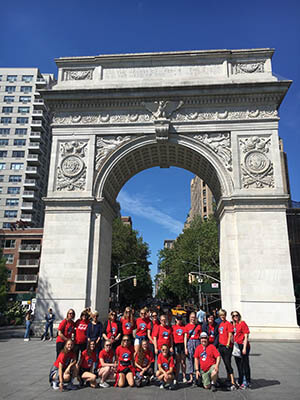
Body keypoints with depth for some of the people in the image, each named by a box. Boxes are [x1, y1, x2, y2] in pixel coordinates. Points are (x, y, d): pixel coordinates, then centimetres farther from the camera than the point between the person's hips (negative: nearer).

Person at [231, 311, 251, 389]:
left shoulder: (242, 323, -9)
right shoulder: (233, 325, 12)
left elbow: (246, 336, -12)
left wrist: (244, 348, -16)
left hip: (243, 345, -7)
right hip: (236, 346, 7)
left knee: (245, 364, 0)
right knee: (239, 364, 15)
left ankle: (246, 382, 10)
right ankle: (241, 381, 27)